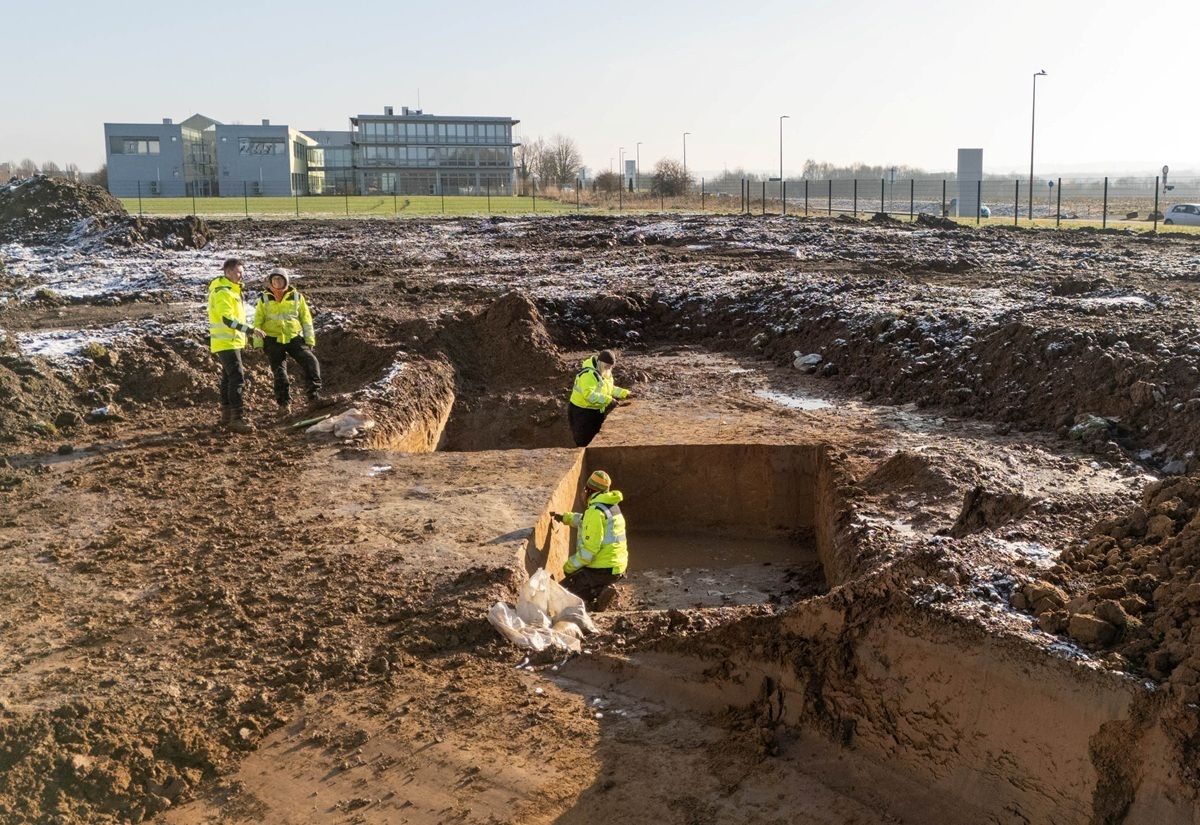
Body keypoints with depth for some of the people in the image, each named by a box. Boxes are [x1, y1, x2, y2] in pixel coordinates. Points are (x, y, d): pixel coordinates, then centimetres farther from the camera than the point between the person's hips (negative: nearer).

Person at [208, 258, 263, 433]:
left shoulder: (231, 290, 15)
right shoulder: (222, 293, -18)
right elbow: (227, 319, -27)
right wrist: (250, 330, -31)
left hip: (231, 342, 11)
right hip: (226, 343, -11)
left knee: (228, 378, 15)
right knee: (237, 379, -15)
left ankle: (227, 416, 23)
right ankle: (237, 419, -17)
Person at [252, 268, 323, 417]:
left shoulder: (296, 297, 4)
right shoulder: (264, 299, 3)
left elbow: (306, 319, 7)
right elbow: (258, 322, 6)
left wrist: (309, 339, 3)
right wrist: (258, 343, 0)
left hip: (295, 338, 0)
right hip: (273, 340, 0)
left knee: (310, 361, -19)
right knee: (279, 371, -2)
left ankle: (314, 394, -15)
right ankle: (284, 403, 5)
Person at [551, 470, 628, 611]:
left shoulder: (595, 511, -19)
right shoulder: (612, 506, 9)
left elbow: (589, 549, -22)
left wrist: (569, 566, -11)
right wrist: (565, 517, 27)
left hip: (603, 569, -9)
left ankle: (600, 592, -16)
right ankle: (602, 588, 7)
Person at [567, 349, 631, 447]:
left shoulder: (605, 373, 6)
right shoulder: (589, 374, -26)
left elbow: (610, 388, 19)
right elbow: (589, 394, -37)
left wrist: (625, 393, 5)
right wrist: (608, 400, -42)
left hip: (596, 412, 9)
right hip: (581, 413, -9)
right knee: (584, 443, -4)